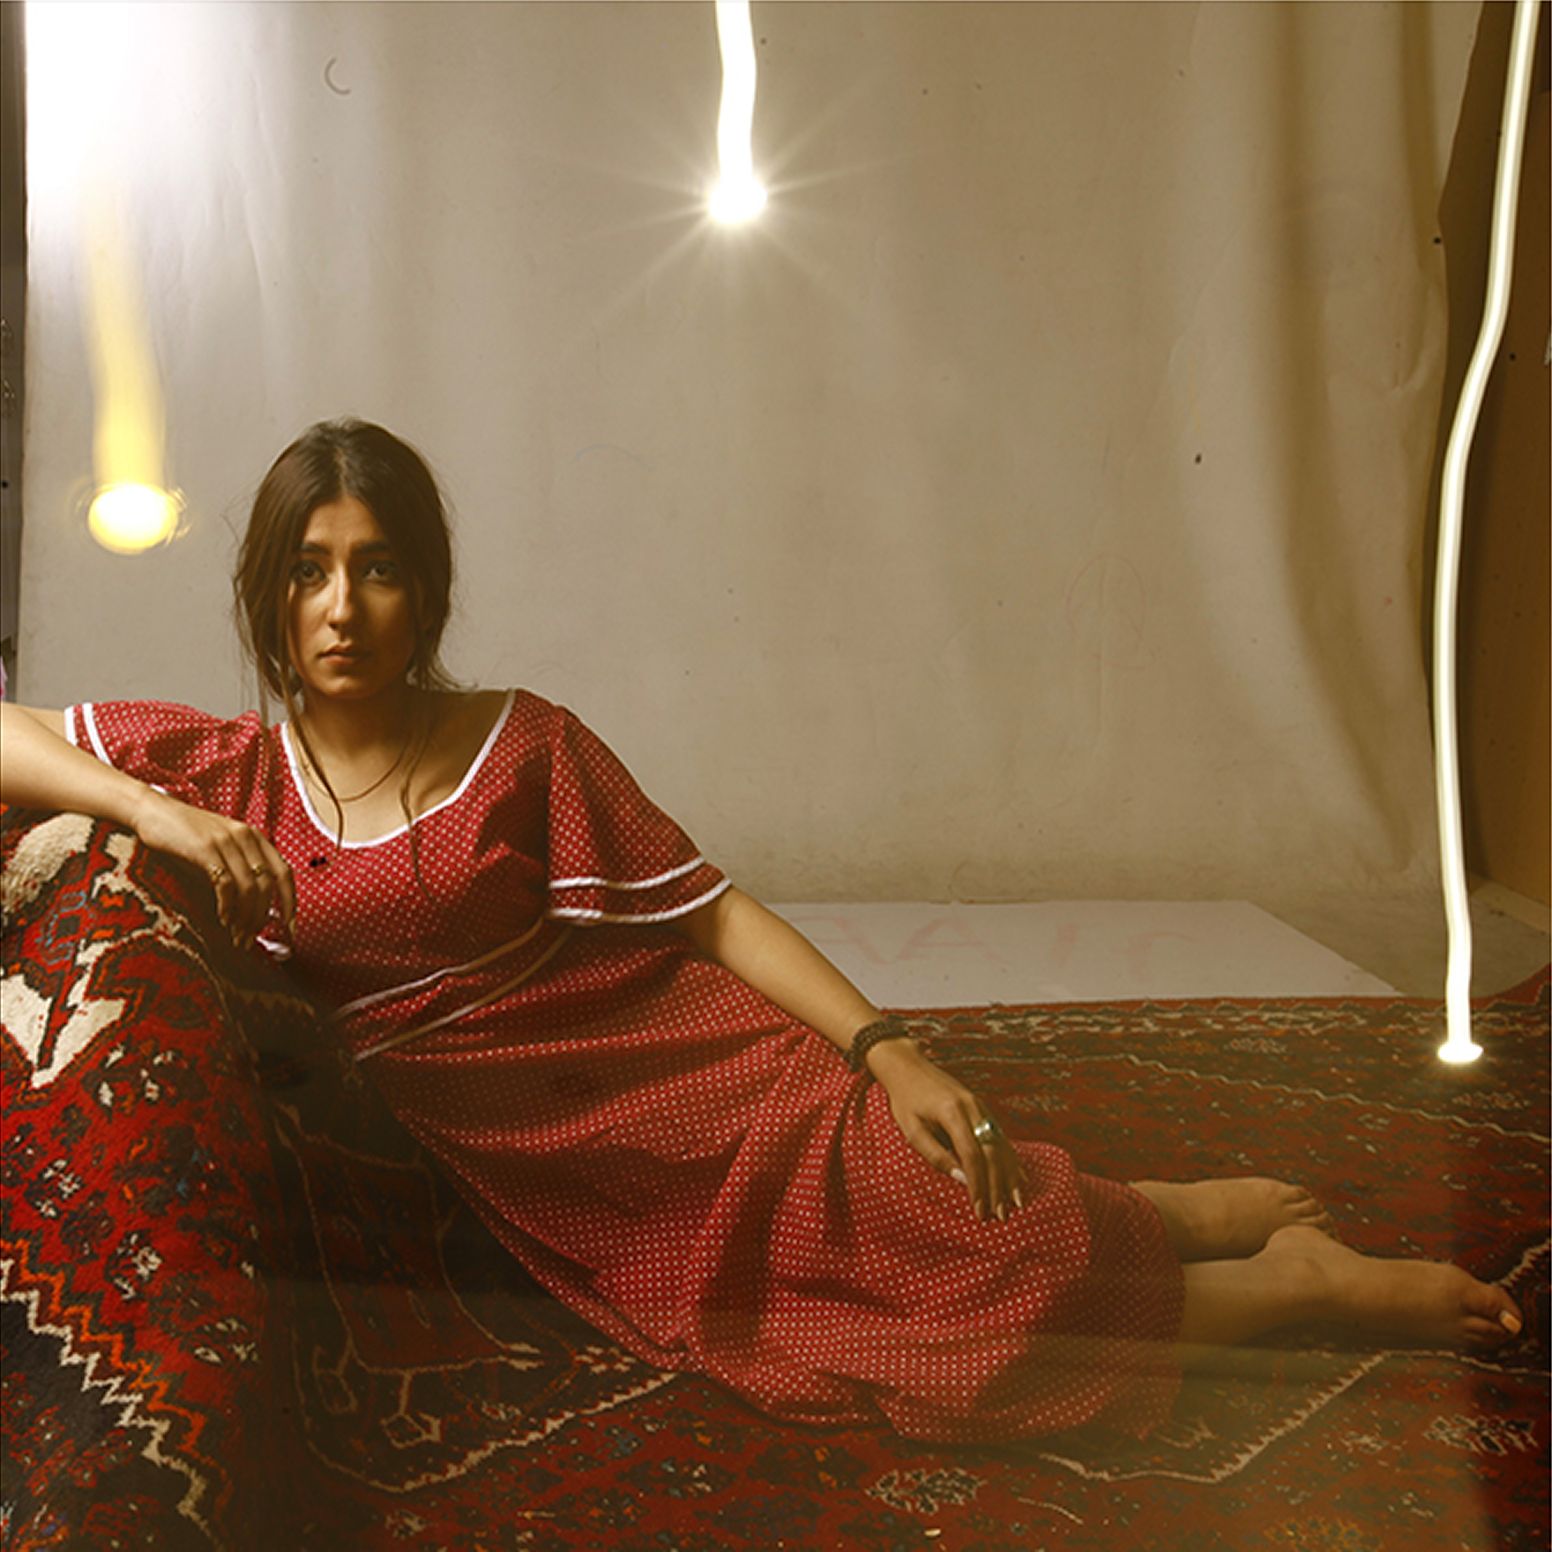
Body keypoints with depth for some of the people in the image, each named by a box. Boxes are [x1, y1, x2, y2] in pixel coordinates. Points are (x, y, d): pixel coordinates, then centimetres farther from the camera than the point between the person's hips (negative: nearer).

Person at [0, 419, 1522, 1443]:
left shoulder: (522, 744, 0)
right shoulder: (225, 766, 5)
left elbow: (715, 912, -2)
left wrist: (886, 1050, -15)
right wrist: (155, 816, -11)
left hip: (688, 1069, 0)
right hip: (534, 1173, 0)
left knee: (972, 1233, -25)